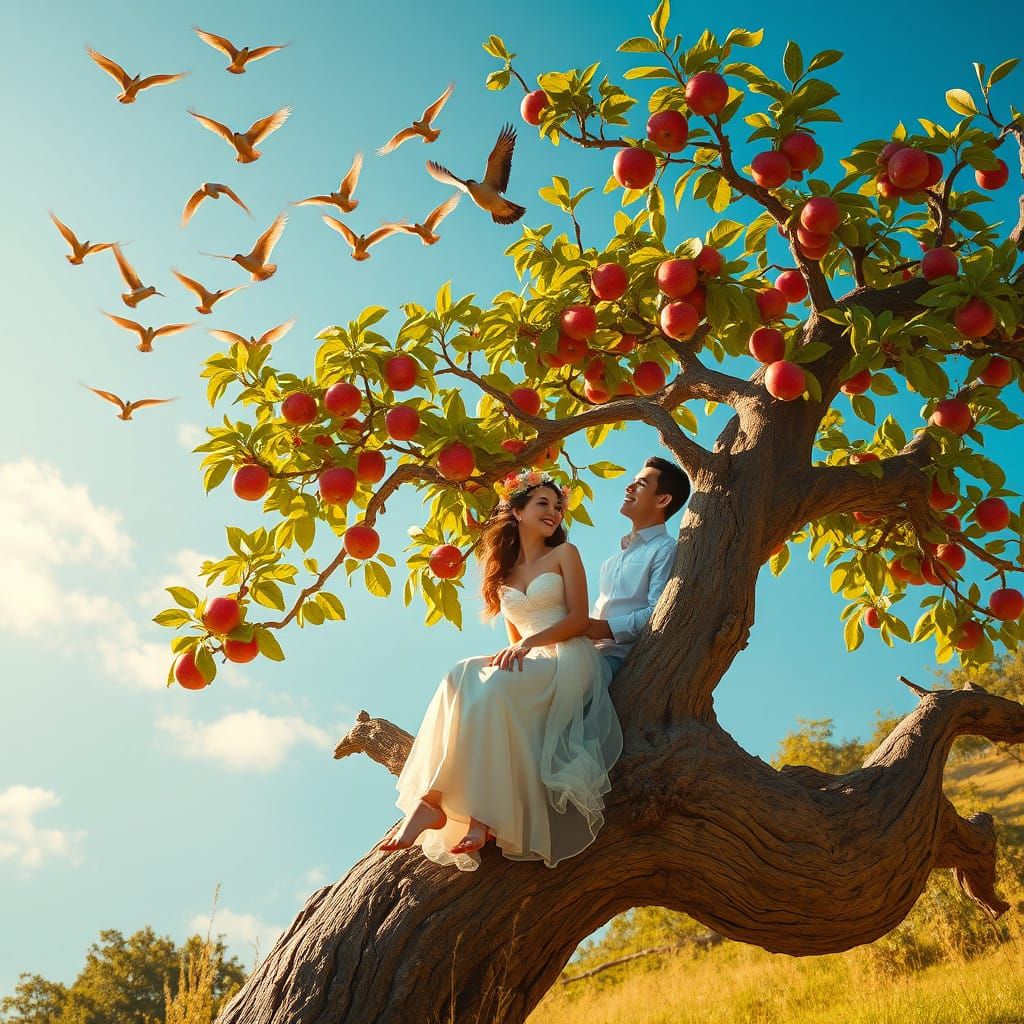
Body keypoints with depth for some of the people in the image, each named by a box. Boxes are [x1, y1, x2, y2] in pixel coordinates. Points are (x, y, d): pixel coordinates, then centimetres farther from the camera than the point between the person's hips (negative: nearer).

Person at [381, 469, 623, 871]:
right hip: (528, 668, 4)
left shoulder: (564, 554, 11)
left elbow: (579, 619, -1)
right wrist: (512, 650, -2)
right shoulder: (504, 573, 24)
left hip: (567, 661, -4)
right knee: (462, 678, -29)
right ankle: (480, 816, -42)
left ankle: (432, 801, -36)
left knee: (494, 687, -35)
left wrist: (529, 643, -15)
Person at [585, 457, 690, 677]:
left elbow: (659, 613, -14)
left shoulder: (665, 549, 0)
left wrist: (607, 628, -19)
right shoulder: (620, 552, 29)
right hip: (589, 651, 8)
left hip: (621, 656, -8)